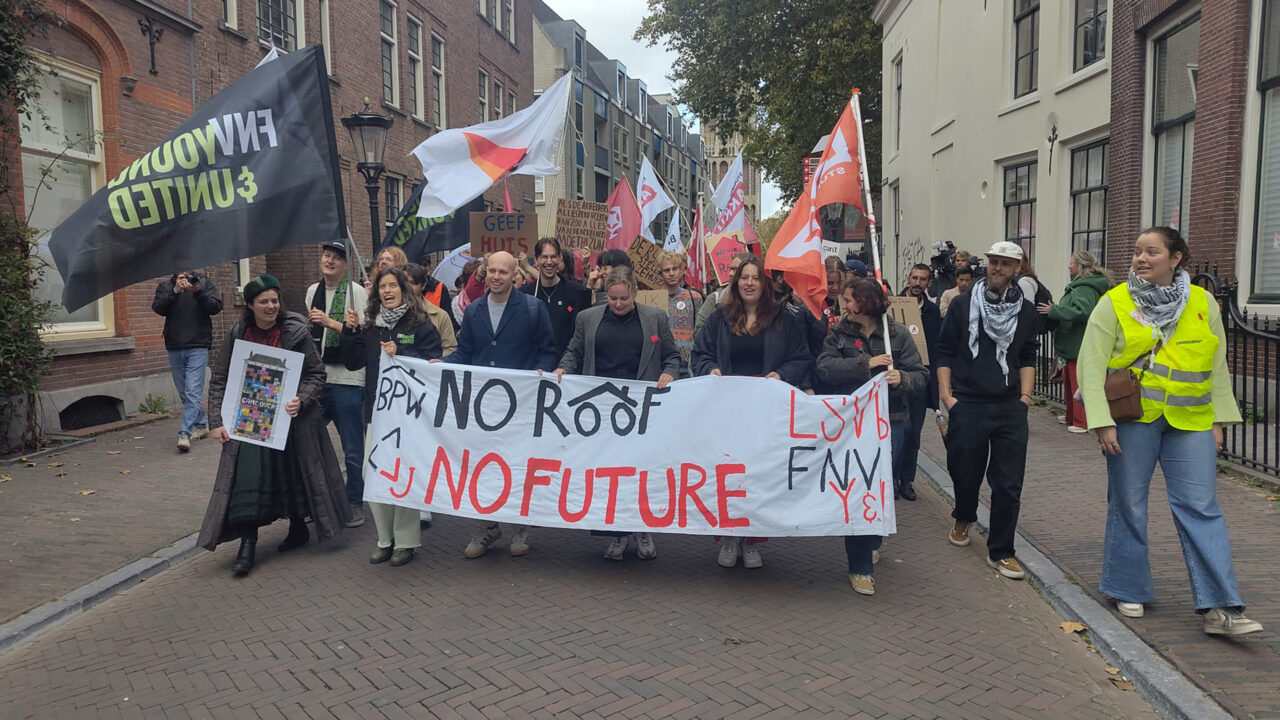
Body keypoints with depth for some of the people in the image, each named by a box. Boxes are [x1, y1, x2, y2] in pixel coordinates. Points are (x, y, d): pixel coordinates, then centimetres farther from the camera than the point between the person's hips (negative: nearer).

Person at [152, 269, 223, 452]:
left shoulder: (204, 282, 5)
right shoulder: (165, 286, 10)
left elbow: (216, 307, -6)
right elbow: (158, 308, -6)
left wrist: (198, 292, -19)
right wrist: (175, 291, -19)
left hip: (198, 348, -3)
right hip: (174, 348, 4)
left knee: (193, 392, -13)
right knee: (185, 393, 12)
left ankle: (185, 433, -16)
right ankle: (201, 425, 27)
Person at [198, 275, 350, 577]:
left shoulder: (296, 332, -8)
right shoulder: (238, 334, -1)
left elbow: (316, 373, -4)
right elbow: (219, 379, 3)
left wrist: (301, 401, -21)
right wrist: (216, 422, -4)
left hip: (290, 419, -1)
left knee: (295, 473, 10)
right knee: (248, 478, -7)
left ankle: (299, 527, 33)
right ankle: (247, 544, -1)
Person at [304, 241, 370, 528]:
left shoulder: (356, 292, -7)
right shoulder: (313, 291, 13)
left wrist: (331, 322, -20)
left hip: (346, 380, -6)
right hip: (316, 377, 6)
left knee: (352, 449, 4)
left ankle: (355, 504, 17)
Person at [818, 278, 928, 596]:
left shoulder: (898, 334, 2)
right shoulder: (838, 333, 5)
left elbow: (921, 376, 0)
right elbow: (825, 368, -9)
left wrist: (902, 379, -21)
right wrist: (866, 364, -16)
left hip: (889, 423, 0)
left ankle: (872, 541, 36)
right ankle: (860, 566, 6)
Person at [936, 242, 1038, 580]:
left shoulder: (1026, 310, 7)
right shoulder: (963, 304, 1)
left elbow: (1028, 358, 16)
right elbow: (944, 351, 4)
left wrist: (1025, 394, 6)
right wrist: (945, 393, -3)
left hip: (1011, 407, 1)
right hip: (967, 405, -1)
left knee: (1008, 483, -1)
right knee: (965, 473, 10)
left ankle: (1001, 551, 12)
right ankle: (964, 518, 42)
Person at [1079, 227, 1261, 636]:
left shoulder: (1203, 304, 7)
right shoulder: (1114, 304, -3)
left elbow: (1218, 368, 14)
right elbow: (1091, 365, -6)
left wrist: (1219, 420, 9)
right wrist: (1102, 422, -12)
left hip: (1189, 420, 2)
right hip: (1132, 418, -2)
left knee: (1201, 508, -2)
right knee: (1128, 505, 7)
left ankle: (1219, 608, 1)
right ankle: (1129, 591, 23)